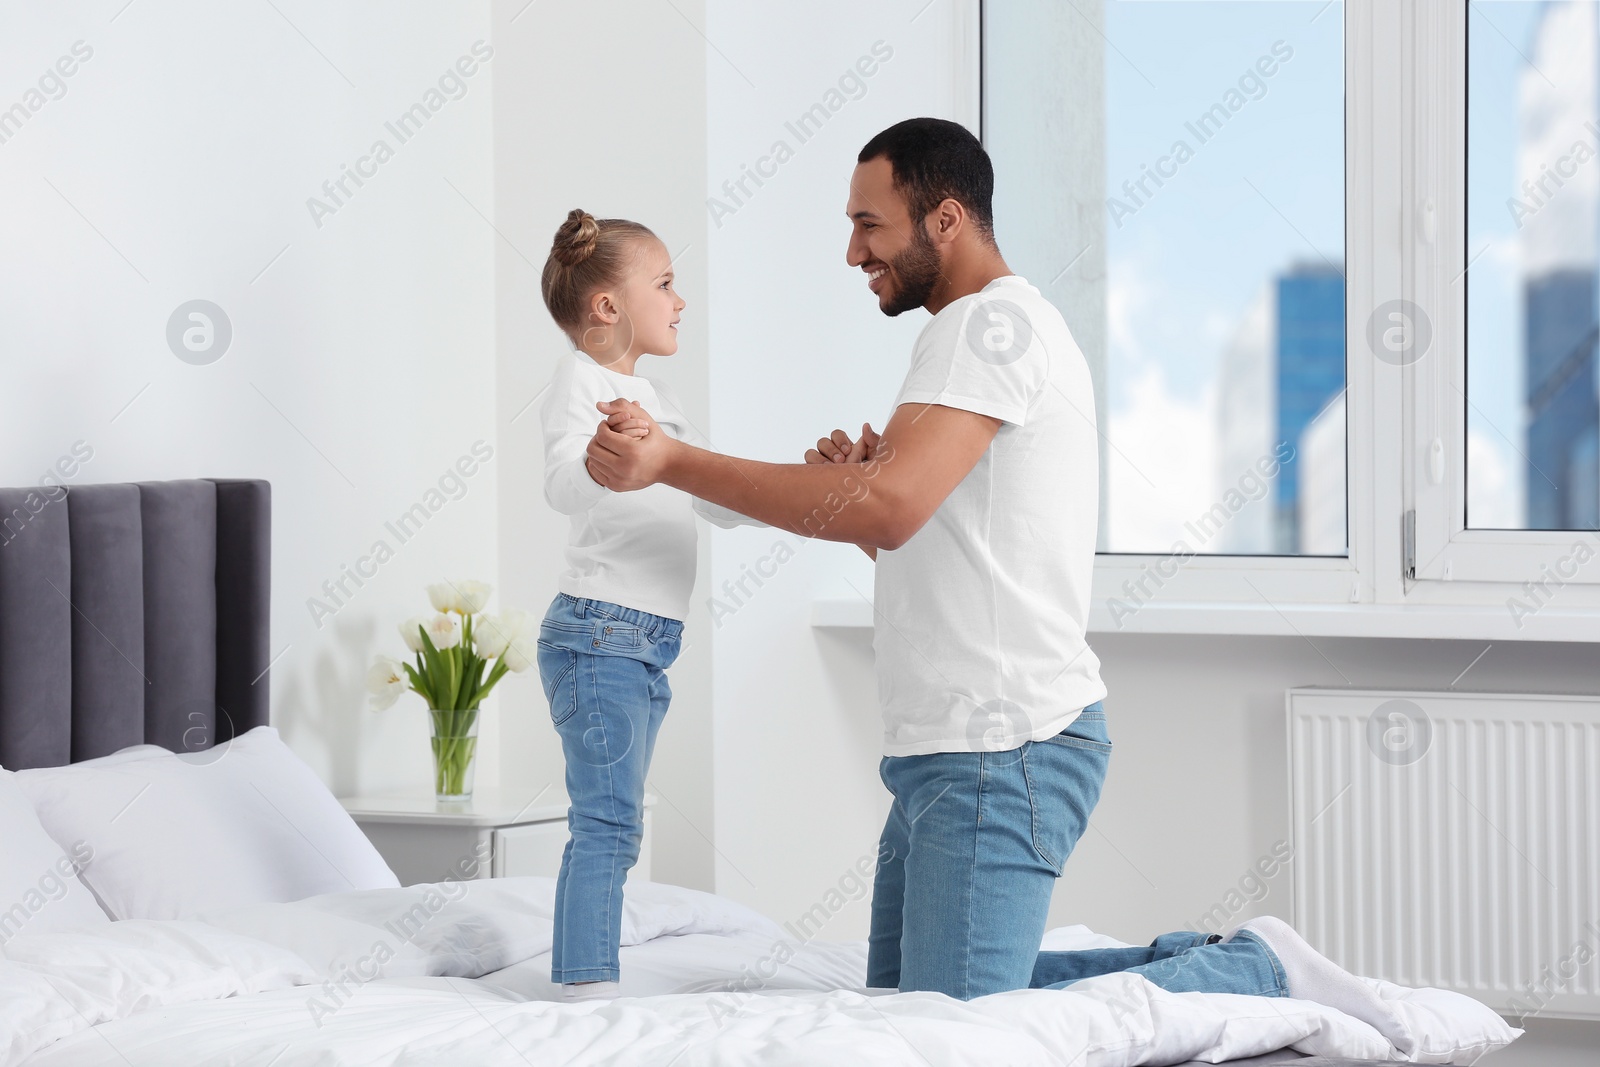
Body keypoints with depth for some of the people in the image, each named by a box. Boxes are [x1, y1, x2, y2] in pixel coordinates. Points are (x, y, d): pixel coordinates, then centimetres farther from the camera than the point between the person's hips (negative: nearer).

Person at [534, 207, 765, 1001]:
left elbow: (723, 502, 24)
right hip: (599, 631, -10)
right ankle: (590, 995, -15)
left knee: (605, 827, 11)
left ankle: (576, 988, 16)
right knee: (609, 824, -14)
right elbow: (564, 485, -28)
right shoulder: (581, 378, -9)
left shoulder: (656, 399, 20)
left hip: (646, 644, 10)